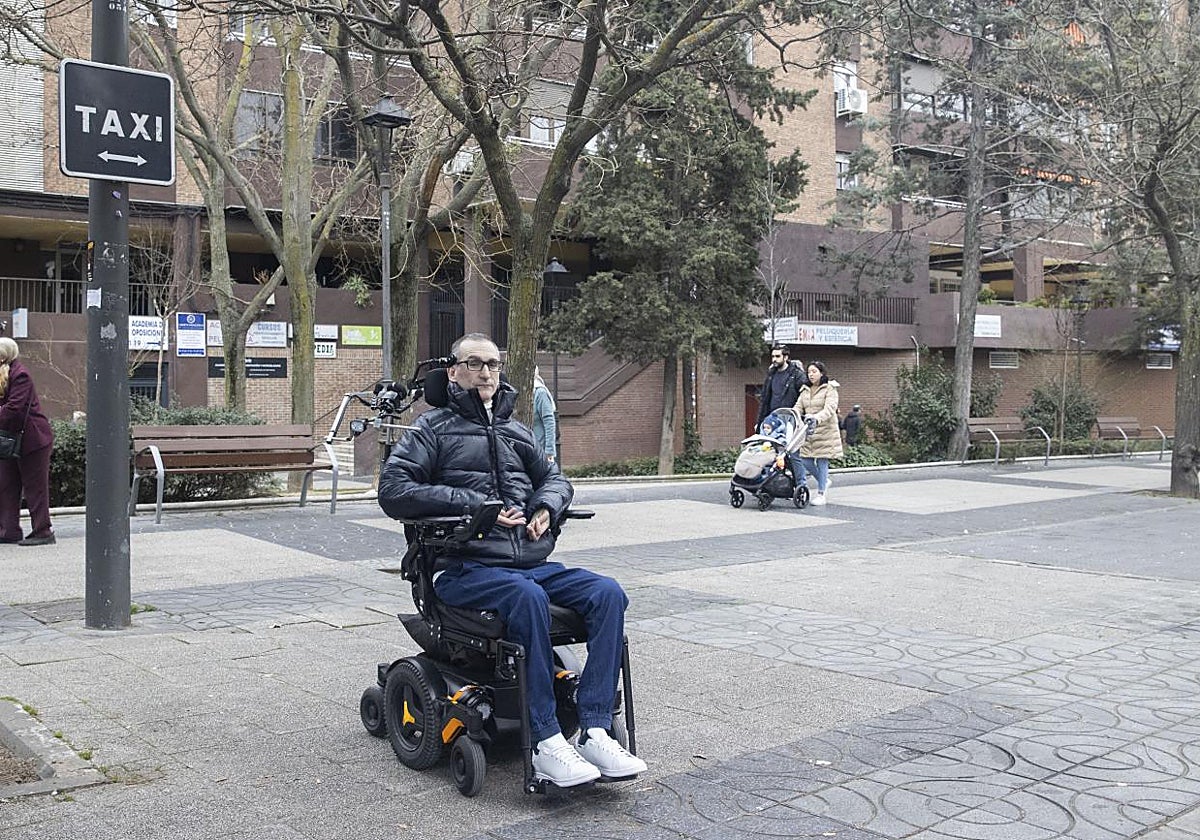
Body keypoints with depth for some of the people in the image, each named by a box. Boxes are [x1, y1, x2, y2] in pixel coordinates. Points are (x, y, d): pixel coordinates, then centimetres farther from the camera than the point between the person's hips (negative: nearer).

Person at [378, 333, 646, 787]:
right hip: (467, 569, -6)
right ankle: (546, 743, -33)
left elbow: (555, 477, 33)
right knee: (527, 597, -37)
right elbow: (393, 491, -6)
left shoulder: (515, 432, 24)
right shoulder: (434, 428, 6)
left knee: (608, 593, -20)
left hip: (534, 563, 6)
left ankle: (595, 732, -23)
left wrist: (546, 506, 6)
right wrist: (475, 505, -11)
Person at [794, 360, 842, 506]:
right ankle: (824, 482, 28)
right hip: (808, 431, 6)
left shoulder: (830, 389, -4)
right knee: (805, 461, 3)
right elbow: (798, 408, 6)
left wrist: (817, 418, -35)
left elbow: (830, 408, -18)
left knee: (822, 461, -4)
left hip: (825, 430, -6)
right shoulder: (805, 390, 14)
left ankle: (821, 494, 5)